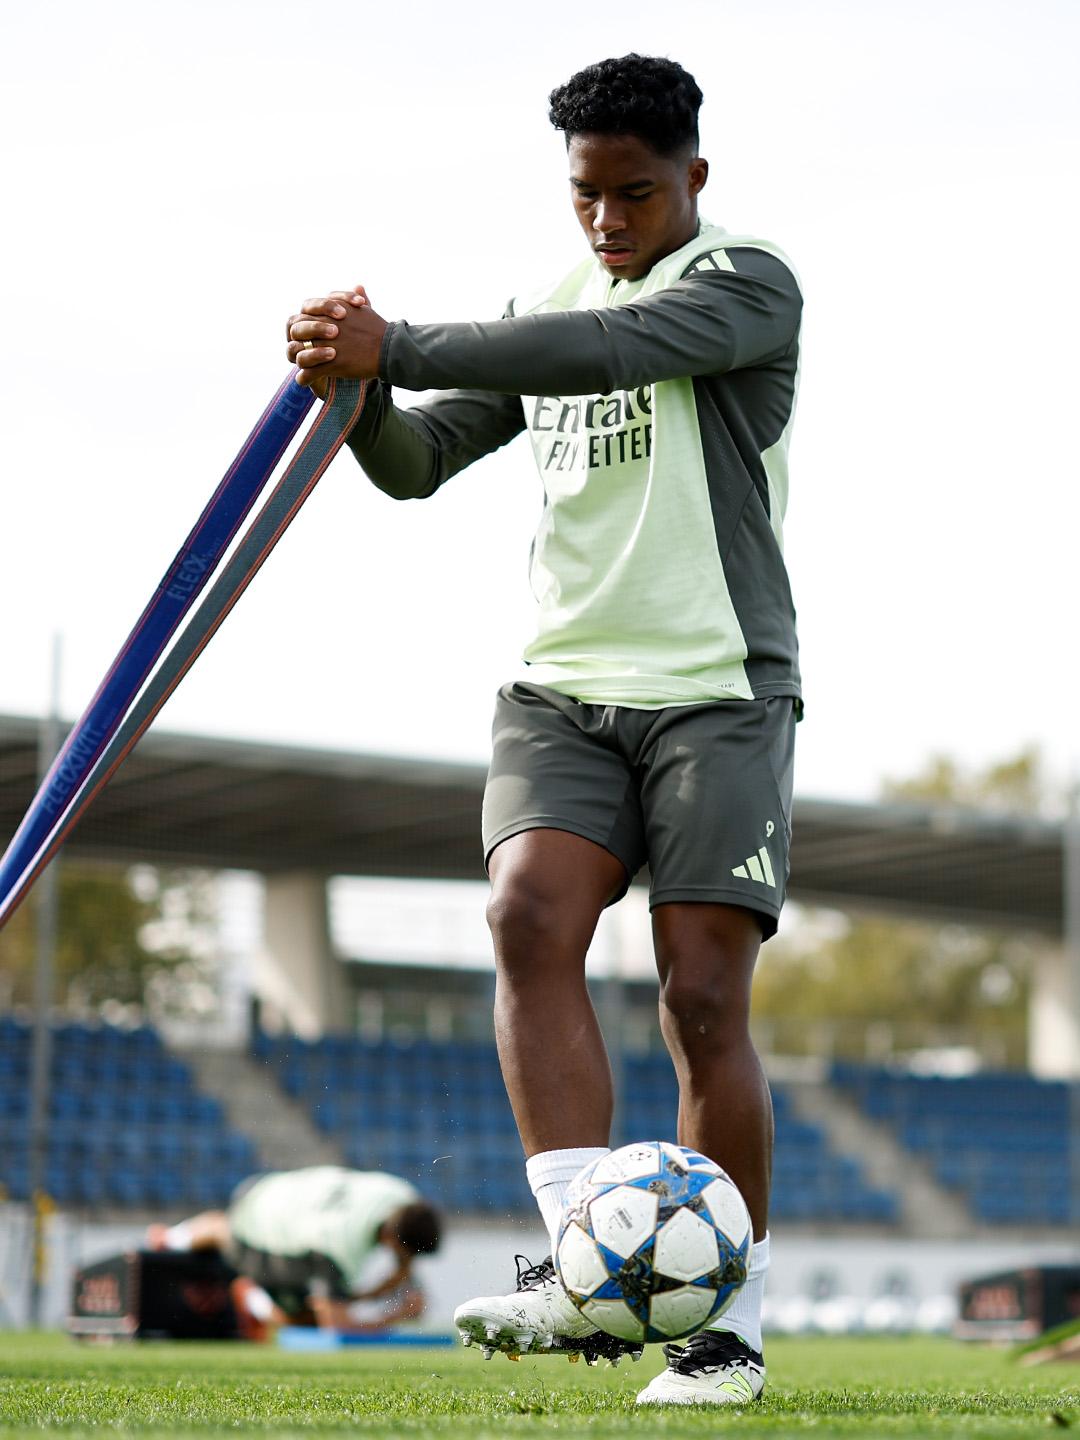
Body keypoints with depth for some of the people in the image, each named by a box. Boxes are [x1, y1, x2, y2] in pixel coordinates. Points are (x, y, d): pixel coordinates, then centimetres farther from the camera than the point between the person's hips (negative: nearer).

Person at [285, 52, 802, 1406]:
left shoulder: (750, 285, -2)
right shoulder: (544, 309, 17)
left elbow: (605, 349, -22)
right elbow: (415, 464, 16)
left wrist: (398, 346, -26)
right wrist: (359, 386, -7)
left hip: (720, 692, -4)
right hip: (564, 686, 4)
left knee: (704, 1001, -9)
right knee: (531, 919, -21)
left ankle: (730, 1327, 3)